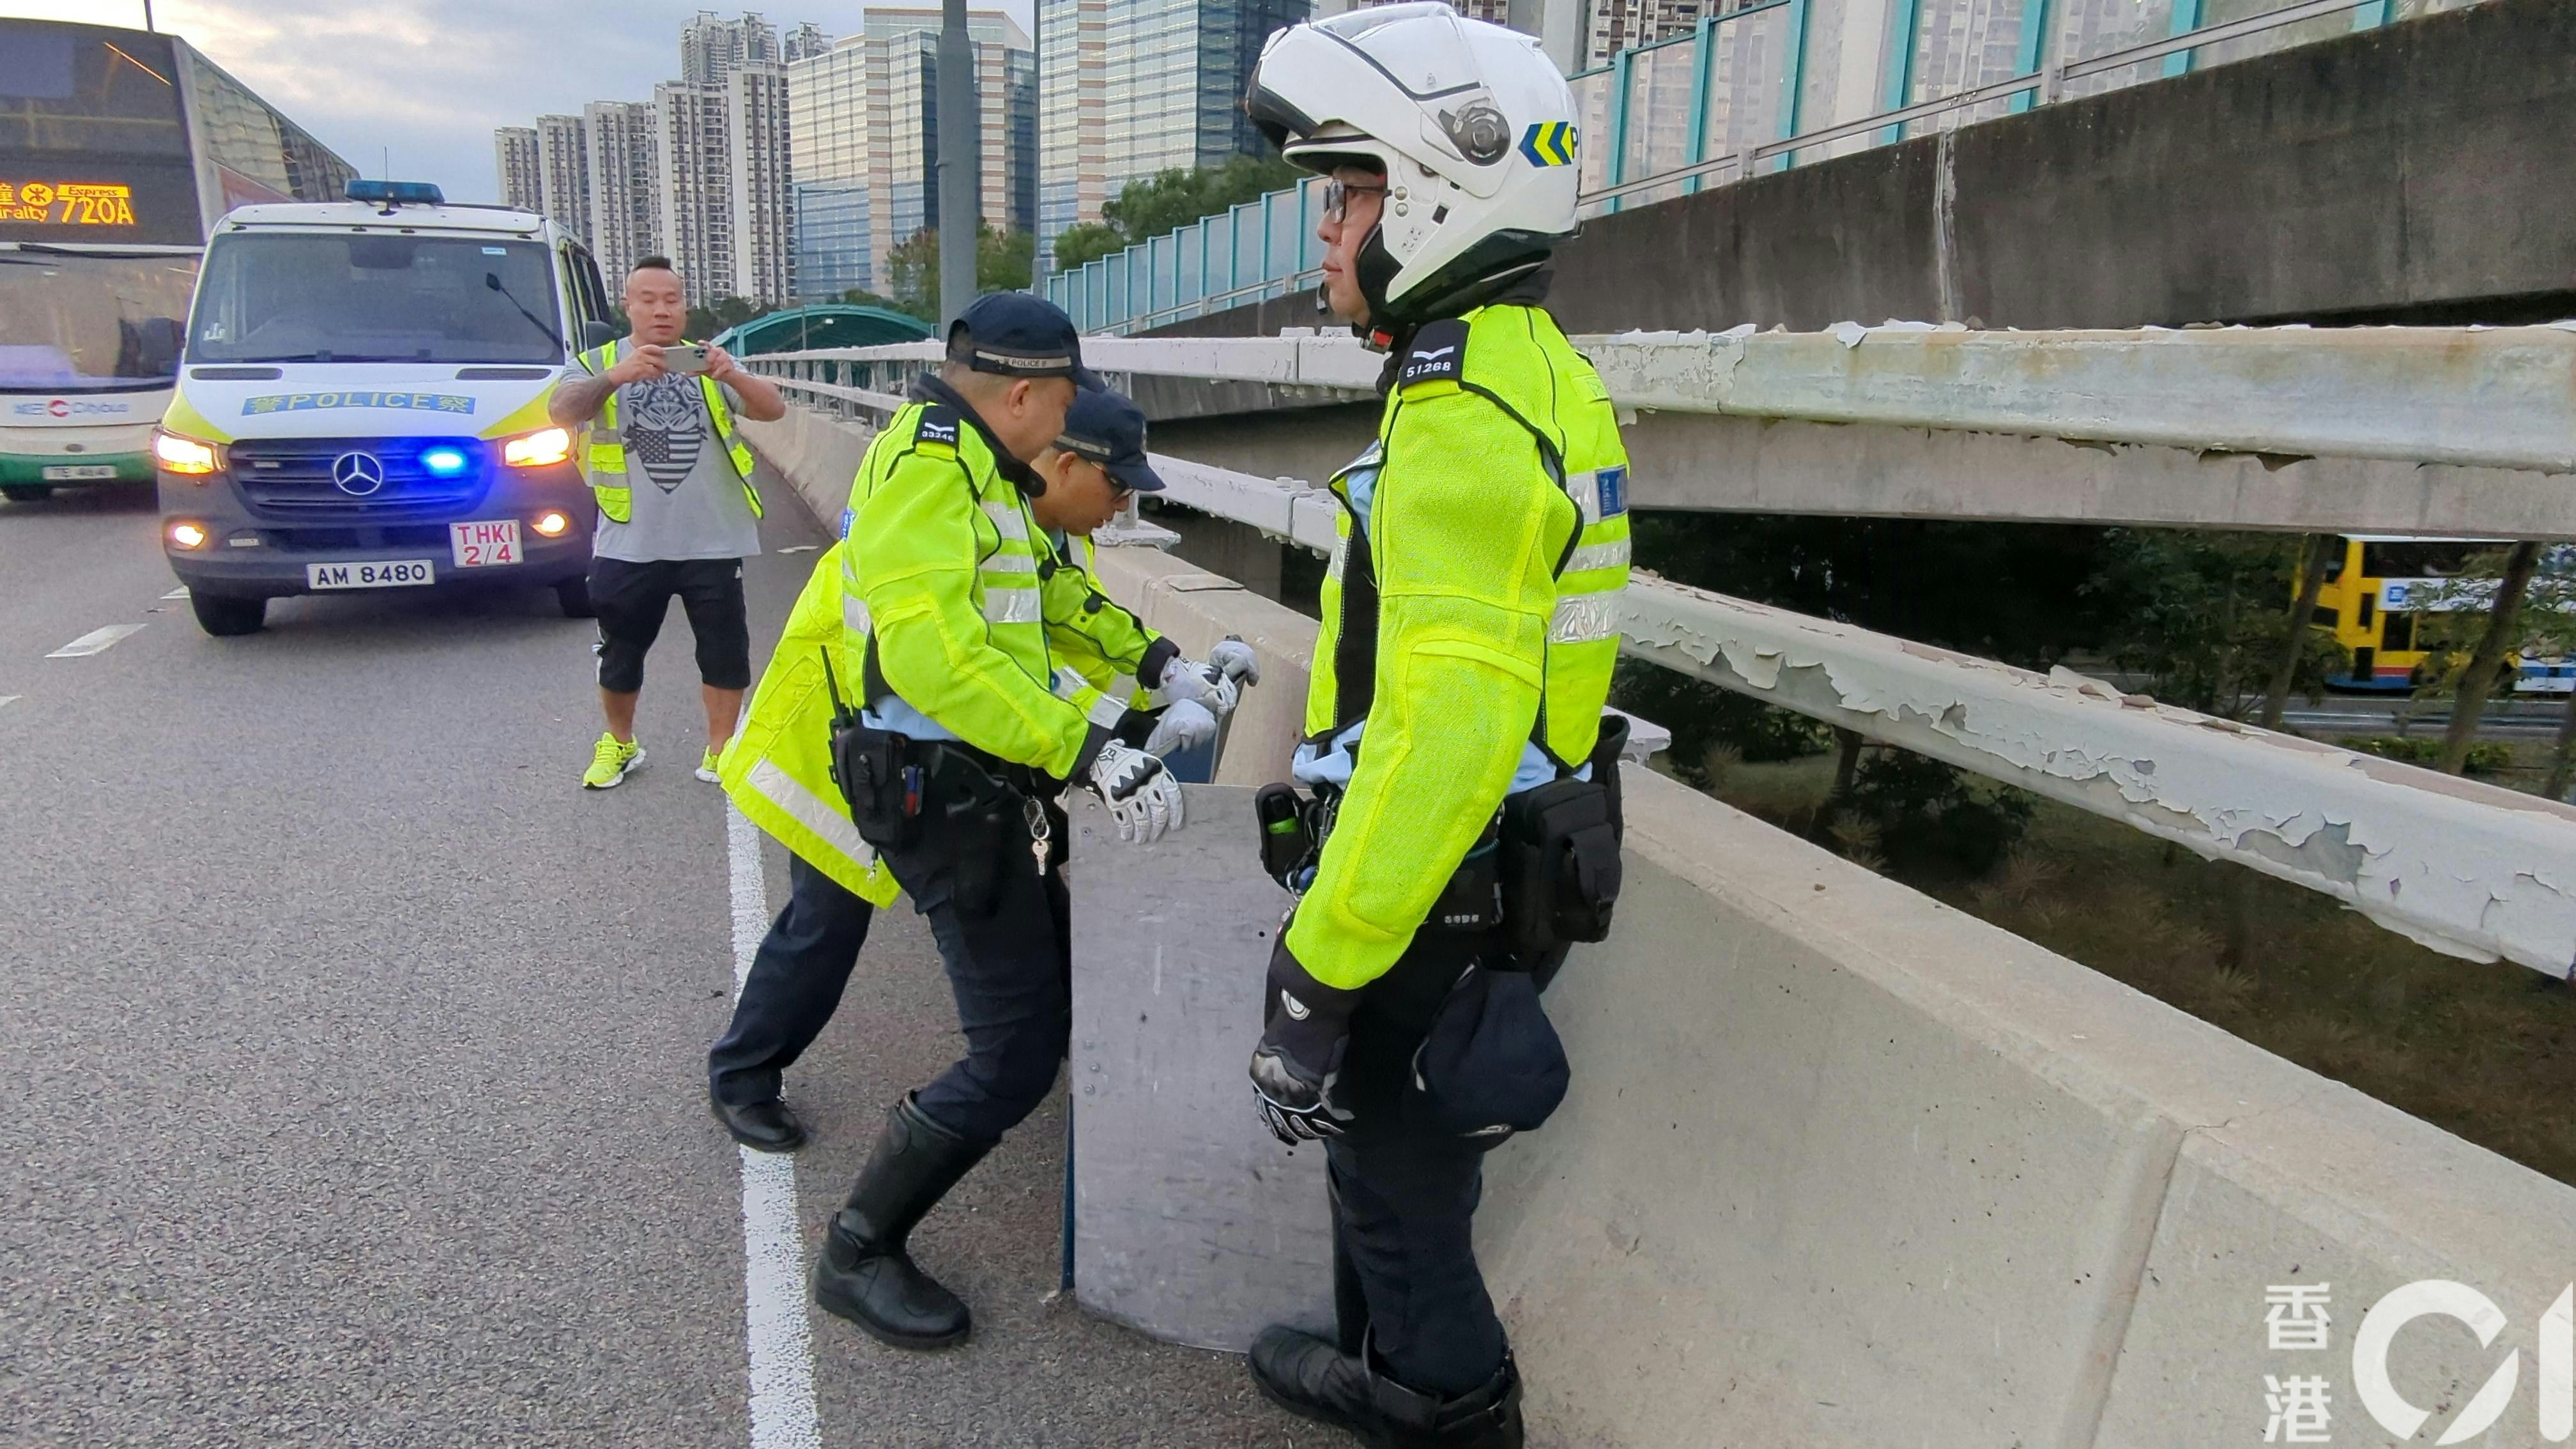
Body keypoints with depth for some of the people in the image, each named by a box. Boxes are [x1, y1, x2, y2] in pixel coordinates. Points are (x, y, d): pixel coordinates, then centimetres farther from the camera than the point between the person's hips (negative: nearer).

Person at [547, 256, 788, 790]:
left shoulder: (709, 363, 7)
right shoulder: (601, 362, 3)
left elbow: (774, 410, -7)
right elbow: (560, 411, -16)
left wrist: (733, 375, -28)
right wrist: (617, 375, -33)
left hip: (711, 542, 1)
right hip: (629, 543, 0)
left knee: (724, 647, 5)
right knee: (621, 650, 12)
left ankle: (720, 748, 19)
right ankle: (619, 743, 32)